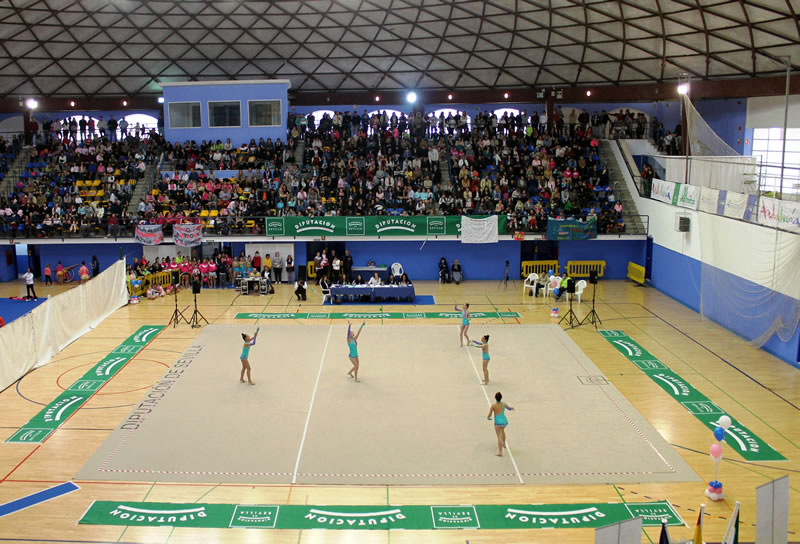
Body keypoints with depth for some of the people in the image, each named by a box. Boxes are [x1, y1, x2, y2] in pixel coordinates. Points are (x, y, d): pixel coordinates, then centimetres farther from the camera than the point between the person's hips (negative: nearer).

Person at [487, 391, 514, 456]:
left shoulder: (493, 406, -12)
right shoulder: (504, 404, 1)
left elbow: (489, 415, -7)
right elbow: (509, 408, 24)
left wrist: (488, 417, 17)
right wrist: (512, 408, 47)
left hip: (498, 422, -5)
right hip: (505, 421, 5)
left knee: (499, 437, -5)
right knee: (502, 430, 34)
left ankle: (500, 452, -9)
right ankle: (504, 444, 50)